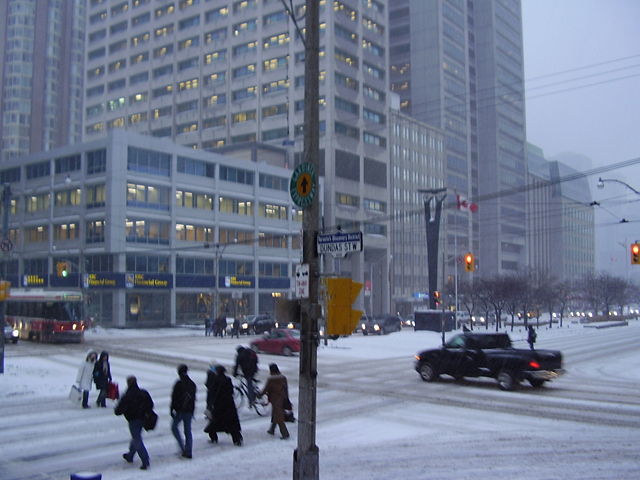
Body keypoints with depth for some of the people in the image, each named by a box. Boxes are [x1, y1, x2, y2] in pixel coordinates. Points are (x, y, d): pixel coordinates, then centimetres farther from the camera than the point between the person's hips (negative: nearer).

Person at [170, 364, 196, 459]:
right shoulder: (192, 384, 6)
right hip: (189, 411, 5)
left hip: (180, 410, -5)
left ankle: (182, 447, 2)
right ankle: (188, 452, 8)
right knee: (188, 431, 10)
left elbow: (174, 397, -12)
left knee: (174, 427, 14)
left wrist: (171, 409, -4)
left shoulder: (179, 384, -12)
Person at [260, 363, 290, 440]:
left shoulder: (271, 379, -18)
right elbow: (286, 388, 7)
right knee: (274, 415, 23)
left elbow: (265, 389, -12)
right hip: (282, 400, 7)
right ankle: (272, 430, 36)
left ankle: (285, 434, -2)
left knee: (278, 417, 0)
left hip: (275, 400, -7)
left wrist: (260, 394, 7)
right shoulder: (283, 378, 1)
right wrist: (286, 398, 17)